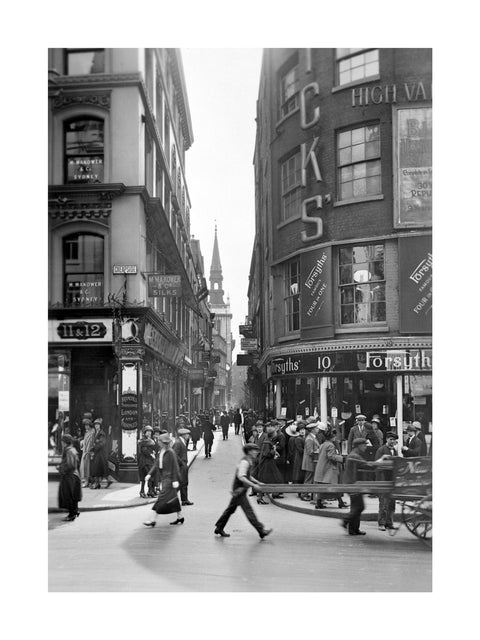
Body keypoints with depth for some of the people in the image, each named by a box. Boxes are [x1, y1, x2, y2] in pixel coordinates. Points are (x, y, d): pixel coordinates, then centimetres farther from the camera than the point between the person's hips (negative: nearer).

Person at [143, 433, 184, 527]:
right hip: (164, 478, 9)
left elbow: (174, 467, -16)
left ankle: (154, 520, -6)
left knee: (162, 498, -8)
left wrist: (175, 480, -18)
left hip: (169, 479, -9)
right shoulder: (161, 452, 9)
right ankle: (180, 517, 25)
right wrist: (149, 474, 2)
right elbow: (156, 464, 11)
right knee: (173, 499, 15)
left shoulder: (170, 453, -16)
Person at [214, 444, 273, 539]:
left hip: (238, 490, 10)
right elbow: (241, 477, -30)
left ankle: (219, 528, 25)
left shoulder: (248, 461, 12)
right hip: (239, 490, -10)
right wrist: (253, 485, -30)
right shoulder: (244, 462, -19)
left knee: (230, 509, 16)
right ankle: (261, 531, -7)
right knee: (249, 511, -8)